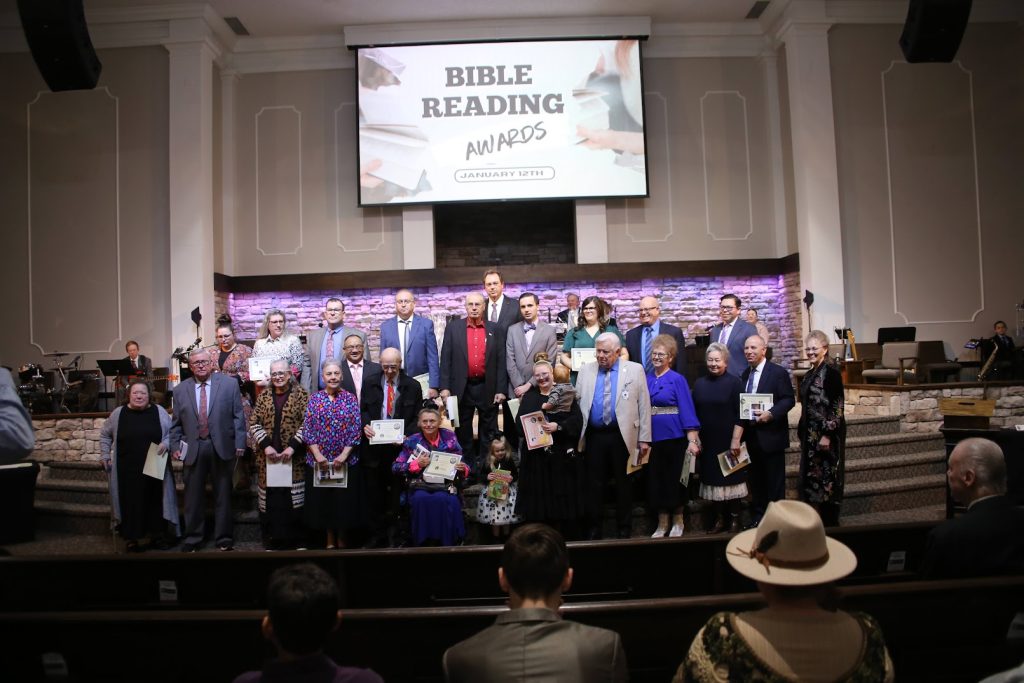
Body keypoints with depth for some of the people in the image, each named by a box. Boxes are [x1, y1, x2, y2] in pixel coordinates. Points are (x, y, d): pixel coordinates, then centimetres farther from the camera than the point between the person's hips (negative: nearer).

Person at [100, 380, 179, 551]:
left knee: (155, 501, 4)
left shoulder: (159, 411, 2)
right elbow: (105, 435, 17)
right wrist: (105, 456, 11)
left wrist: (166, 443, -10)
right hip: (127, 470, 0)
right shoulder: (118, 413, 4)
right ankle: (131, 537, 10)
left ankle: (157, 535, 14)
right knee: (130, 503, 0)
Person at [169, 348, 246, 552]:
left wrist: (240, 443, -4)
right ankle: (192, 538, 22)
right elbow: (176, 423, 11)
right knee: (193, 497, 7)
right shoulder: (180, 390, 7)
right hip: (193, 449, 1)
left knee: (223, 495, 8)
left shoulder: (229, 384, 1)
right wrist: (174, 446, 3)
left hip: (222, 447, -1)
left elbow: (238, 416, 0)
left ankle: (223, 538, 20)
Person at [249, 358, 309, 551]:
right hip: (268, 458, 3)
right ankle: (272, 539, 15)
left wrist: (292, 447, -14)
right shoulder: (264, 396, 11)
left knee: (292, 498, -4)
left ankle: (291, 539, 8)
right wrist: (266, 445, -9)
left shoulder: (300, 394, 1)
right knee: (270, 498, 3)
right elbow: (253, 423, 4)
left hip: (293, 458, -3)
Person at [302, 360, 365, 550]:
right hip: (319, 461, 1)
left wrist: (343, 455, -12)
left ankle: (341, 539, 21)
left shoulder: (350, 398, 1)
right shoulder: (314, 399, 2)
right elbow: (307, 430, -2)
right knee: (322, 499, 8)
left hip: (346, 460, -1)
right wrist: (318, 455, -11)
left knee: (344, 499, 5)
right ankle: (330, 539, 23)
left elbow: (356, 430, -4)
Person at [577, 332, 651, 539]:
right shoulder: (586, 371, 8)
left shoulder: (635, 370, 2)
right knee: (594, 483, 7)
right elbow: (577, 403, 7)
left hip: (622, 436, -1)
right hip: (594, 436, 2)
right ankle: (594, 528, 20)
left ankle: (624, 528, 22)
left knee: (623, 483, 9)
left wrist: (644, 438, -4)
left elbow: (644, 405, 0)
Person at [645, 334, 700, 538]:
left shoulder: (677, 380, -4)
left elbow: (687, 411, -9)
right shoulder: (646, 379, 8)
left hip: (674, 437, -4)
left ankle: (678, 522, 21)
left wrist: (692, 440, -16)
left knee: (674, 479, 5)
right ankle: (662, 523, 19)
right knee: (655, 480, 7)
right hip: (652, 437, 4)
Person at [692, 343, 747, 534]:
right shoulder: (699, 384, 7)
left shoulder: (734, 382, -4)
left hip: (729, 442, -3)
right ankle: (718, 518, 17)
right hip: (707, 443, 3)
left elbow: (739, 414, -8)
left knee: (732, 478, 5)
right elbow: (694, 414, 8)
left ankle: (734, 518, 16)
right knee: (713, 479, 7)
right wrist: (695, 437, 3)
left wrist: (736, 440, -13)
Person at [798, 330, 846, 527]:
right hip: (811, 435, 8)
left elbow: (838, 406, -16)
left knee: (827, 477, -1)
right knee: (811, 477, 12)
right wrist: (801, 433, 17)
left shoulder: (831, 372, -12)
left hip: (826, 434, -8)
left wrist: (828, 434, -20)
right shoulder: (809, 375, 12)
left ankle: (830, 523, 9)